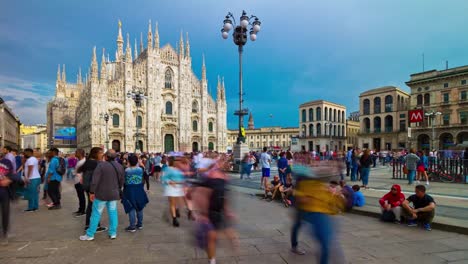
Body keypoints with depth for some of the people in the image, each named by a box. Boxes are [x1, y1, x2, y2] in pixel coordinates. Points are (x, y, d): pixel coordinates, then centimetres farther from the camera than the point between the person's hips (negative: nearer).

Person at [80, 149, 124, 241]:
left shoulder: (101, 165, -14)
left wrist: (92, 192, -9)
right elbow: (121, 181, 10)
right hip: (114, 194, 4)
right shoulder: (120, 166, 2)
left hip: (101, 193, -4)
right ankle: (113, 233, 16)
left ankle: (90, 235, 14)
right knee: (113, 212, 11)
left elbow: (95, 180, -17)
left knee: (96, 213, 5)